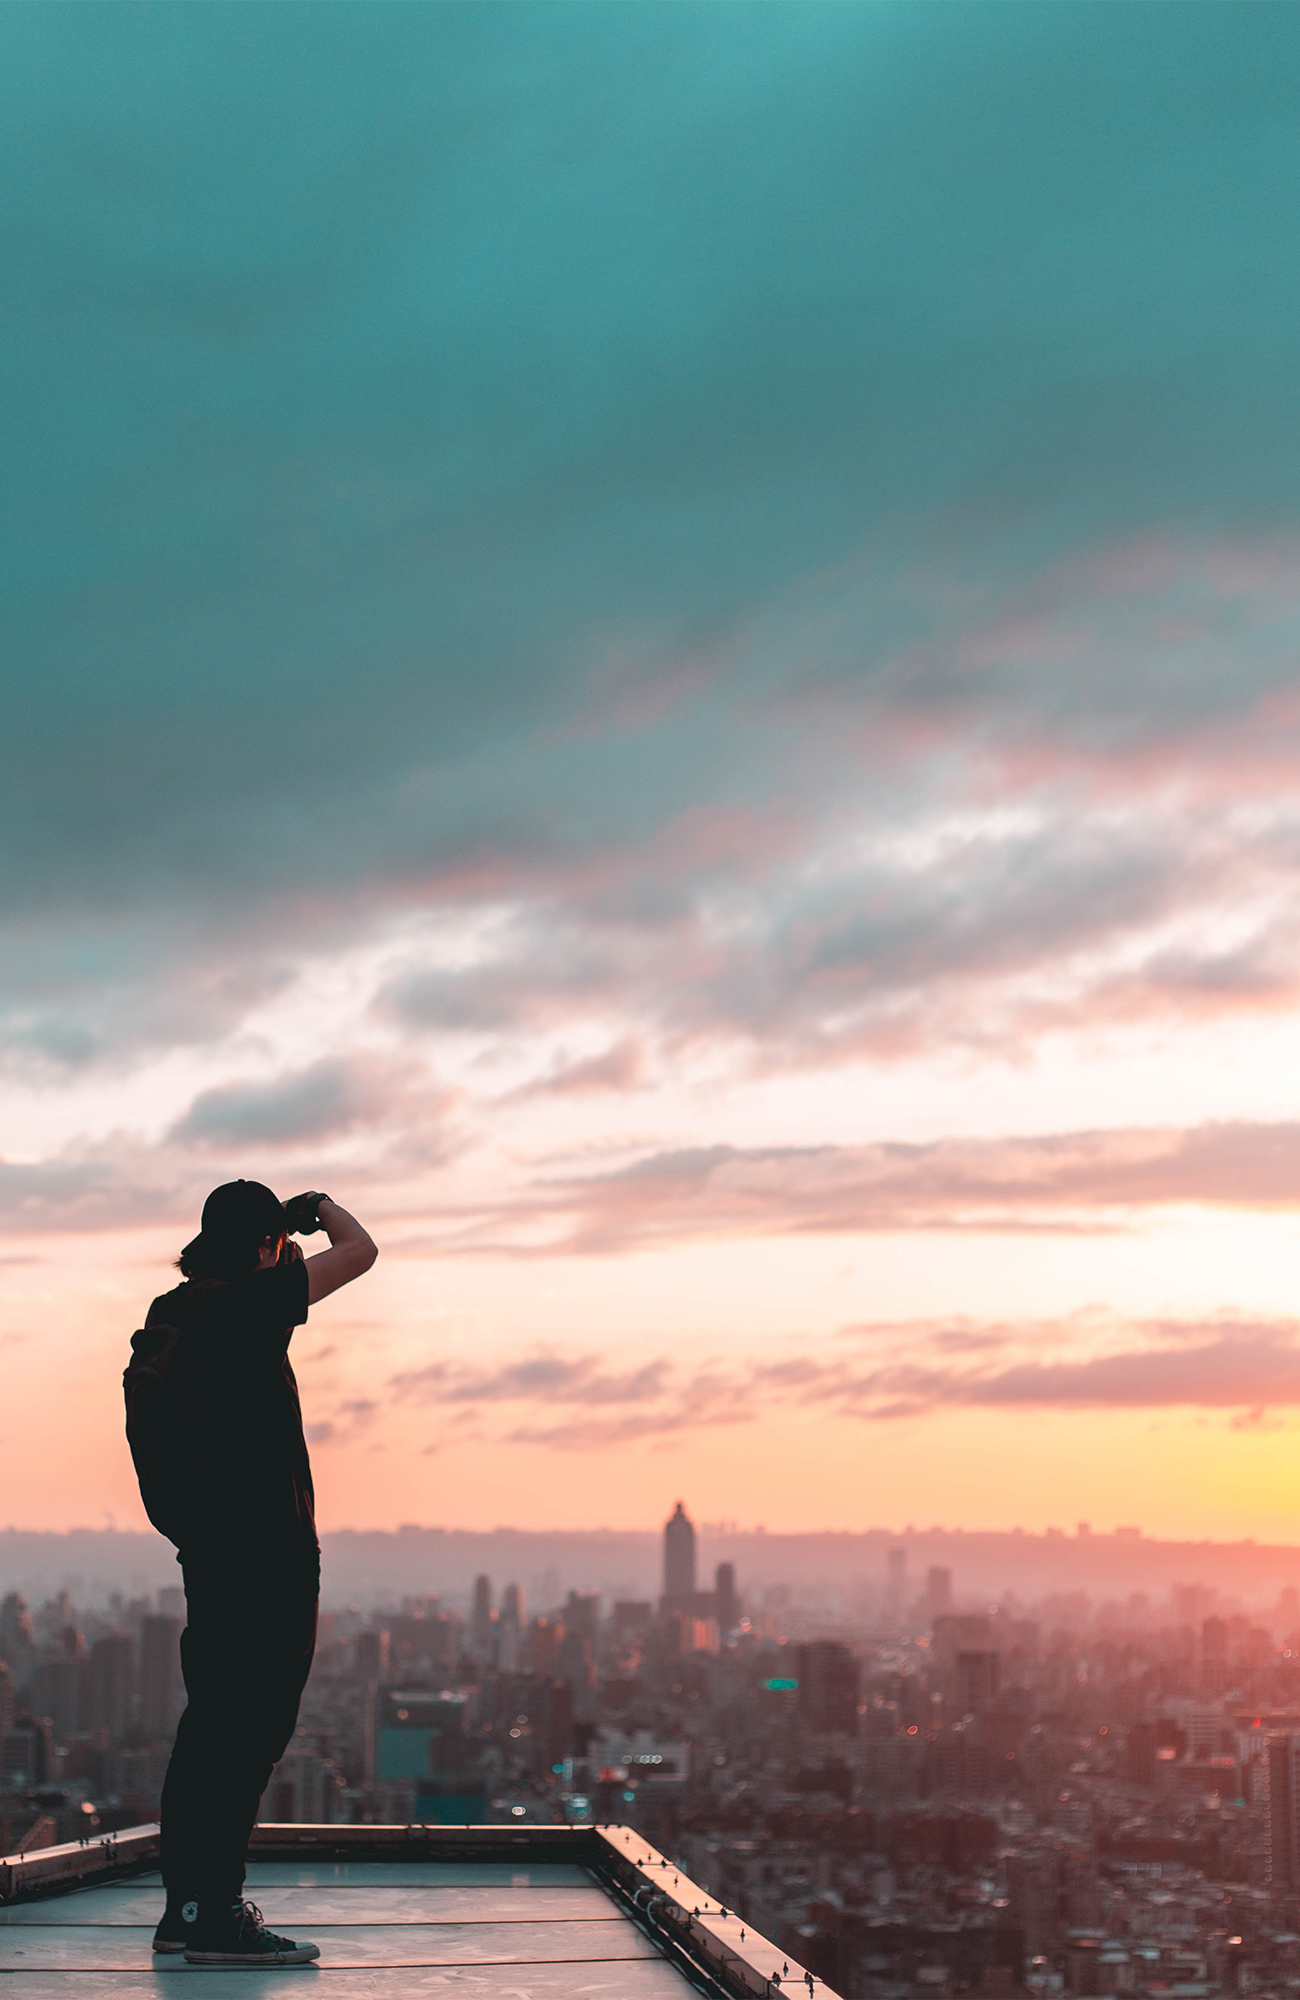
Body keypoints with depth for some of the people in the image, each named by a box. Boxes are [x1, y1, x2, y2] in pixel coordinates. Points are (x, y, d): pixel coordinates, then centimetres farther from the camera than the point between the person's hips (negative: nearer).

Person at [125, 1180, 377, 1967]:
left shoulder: (169, 1313, 11)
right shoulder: (247, 1302, -14)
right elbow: (361, 1252, -9)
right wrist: (321, 1207, 8)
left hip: (209, 1549, 9)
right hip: (267, 1552, -9)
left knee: (212, 1725, 15)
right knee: (251, 1732, -7)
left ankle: (188, 1903, 20)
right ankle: (216, 1915, -8)